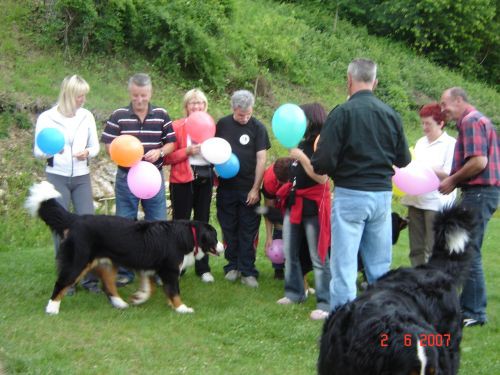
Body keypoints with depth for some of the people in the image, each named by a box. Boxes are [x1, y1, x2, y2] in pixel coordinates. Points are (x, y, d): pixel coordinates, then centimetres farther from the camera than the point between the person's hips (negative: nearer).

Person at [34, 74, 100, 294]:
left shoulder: (86, 116, 2)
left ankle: (89, 277, 5)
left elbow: (95, 146, 9)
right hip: (57, 177, -2)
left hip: (82, 177, 2)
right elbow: (37, 151, -3)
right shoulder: (47, 118, -6)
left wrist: (87, 152, -13)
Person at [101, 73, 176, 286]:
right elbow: (108, 145, -3)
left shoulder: (161, 115, 2)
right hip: (126, 176, -1)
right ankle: (124, 271, 13)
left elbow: (171, 143, 5)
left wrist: (159, 152, -15)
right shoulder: (118, 116, -3)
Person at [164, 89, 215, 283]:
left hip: (205, 179, 4)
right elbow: (168, 157, -6)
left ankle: (203, 268, 15)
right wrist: (187, 151, -18)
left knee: (202, 222, 8)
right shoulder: (176, 127, -3)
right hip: (183, 180, -4)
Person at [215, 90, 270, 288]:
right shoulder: (223, 124, 2)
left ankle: (248, 271, 7)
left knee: (248, 231, 2)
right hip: (226, 187, 2)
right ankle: (232, 266, 20)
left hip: (249, 189, -2)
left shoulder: (258, 127, -5)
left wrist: (255, 189, -9)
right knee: (229, 229, 9)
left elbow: (261, 159, -6)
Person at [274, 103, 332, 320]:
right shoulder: (303, 142, 11)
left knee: (318, 257, -6)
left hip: (312, 205, -9)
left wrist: (301, 157, -26)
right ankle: (295, 292, 30)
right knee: (289, 253, 16)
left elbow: (322, 177, -24)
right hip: (294, 202, 9)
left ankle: (325, 303, -3)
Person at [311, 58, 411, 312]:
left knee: (344, 266, 0)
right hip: (383, 194, 5)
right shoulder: (391, 115, 3)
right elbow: (403, 160, 12)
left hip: (350, 195, -5)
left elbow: (323, 163, -14)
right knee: (379, 268, 13)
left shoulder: (342, 113, -10)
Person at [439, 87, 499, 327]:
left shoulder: (471, 121, -12)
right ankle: (468, 305, 21)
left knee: (469, 253, -7)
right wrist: (453, 179, 14)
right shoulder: (475, 120, 20)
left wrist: (453, 180, -10)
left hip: (478, 193, -11)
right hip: (480, 192, 11)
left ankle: (474, 313, -4)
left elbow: (479, 162, -22)